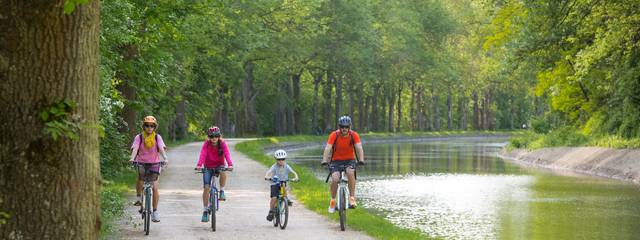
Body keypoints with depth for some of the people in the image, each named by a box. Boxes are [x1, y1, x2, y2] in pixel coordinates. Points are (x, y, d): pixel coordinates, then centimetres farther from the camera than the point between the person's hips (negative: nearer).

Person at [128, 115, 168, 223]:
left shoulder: (157, 137, -1)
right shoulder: (139, 137, -2)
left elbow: (161, 148, -16)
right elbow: (135, 148, -17)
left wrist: (165, 158, -35)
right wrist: (132, 158, -37)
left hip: (154, 164, 0)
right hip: (141, 163, 0)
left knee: (155, 187, -9)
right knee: (140, 176, -31)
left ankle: (155, 211, 3)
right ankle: (139, 197, -7)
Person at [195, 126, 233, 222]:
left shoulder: (222, 144, -14)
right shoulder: (206, 144, -15)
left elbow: (227, 154, -29)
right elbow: (202, 154, -29)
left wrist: (230, 165, -47)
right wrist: (199, 165, -47)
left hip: (219, 165, 0)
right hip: (208, 167, 0)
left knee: (223, 172, -36)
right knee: (206, 188, -11)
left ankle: (222, 192, -13)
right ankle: (205, 211, 0)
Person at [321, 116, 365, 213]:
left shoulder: (354, 135, -13)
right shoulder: (334, 135, -16)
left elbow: (359, 148, -24)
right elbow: (328, 148, -25)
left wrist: (361, 160, -41)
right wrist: (324, 161, -41)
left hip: (349, 160, 0)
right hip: (336, 161, 0)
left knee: (350, 172, -32)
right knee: (335, 179, -24)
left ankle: (352, 197, -22)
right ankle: (333, 201, -1)